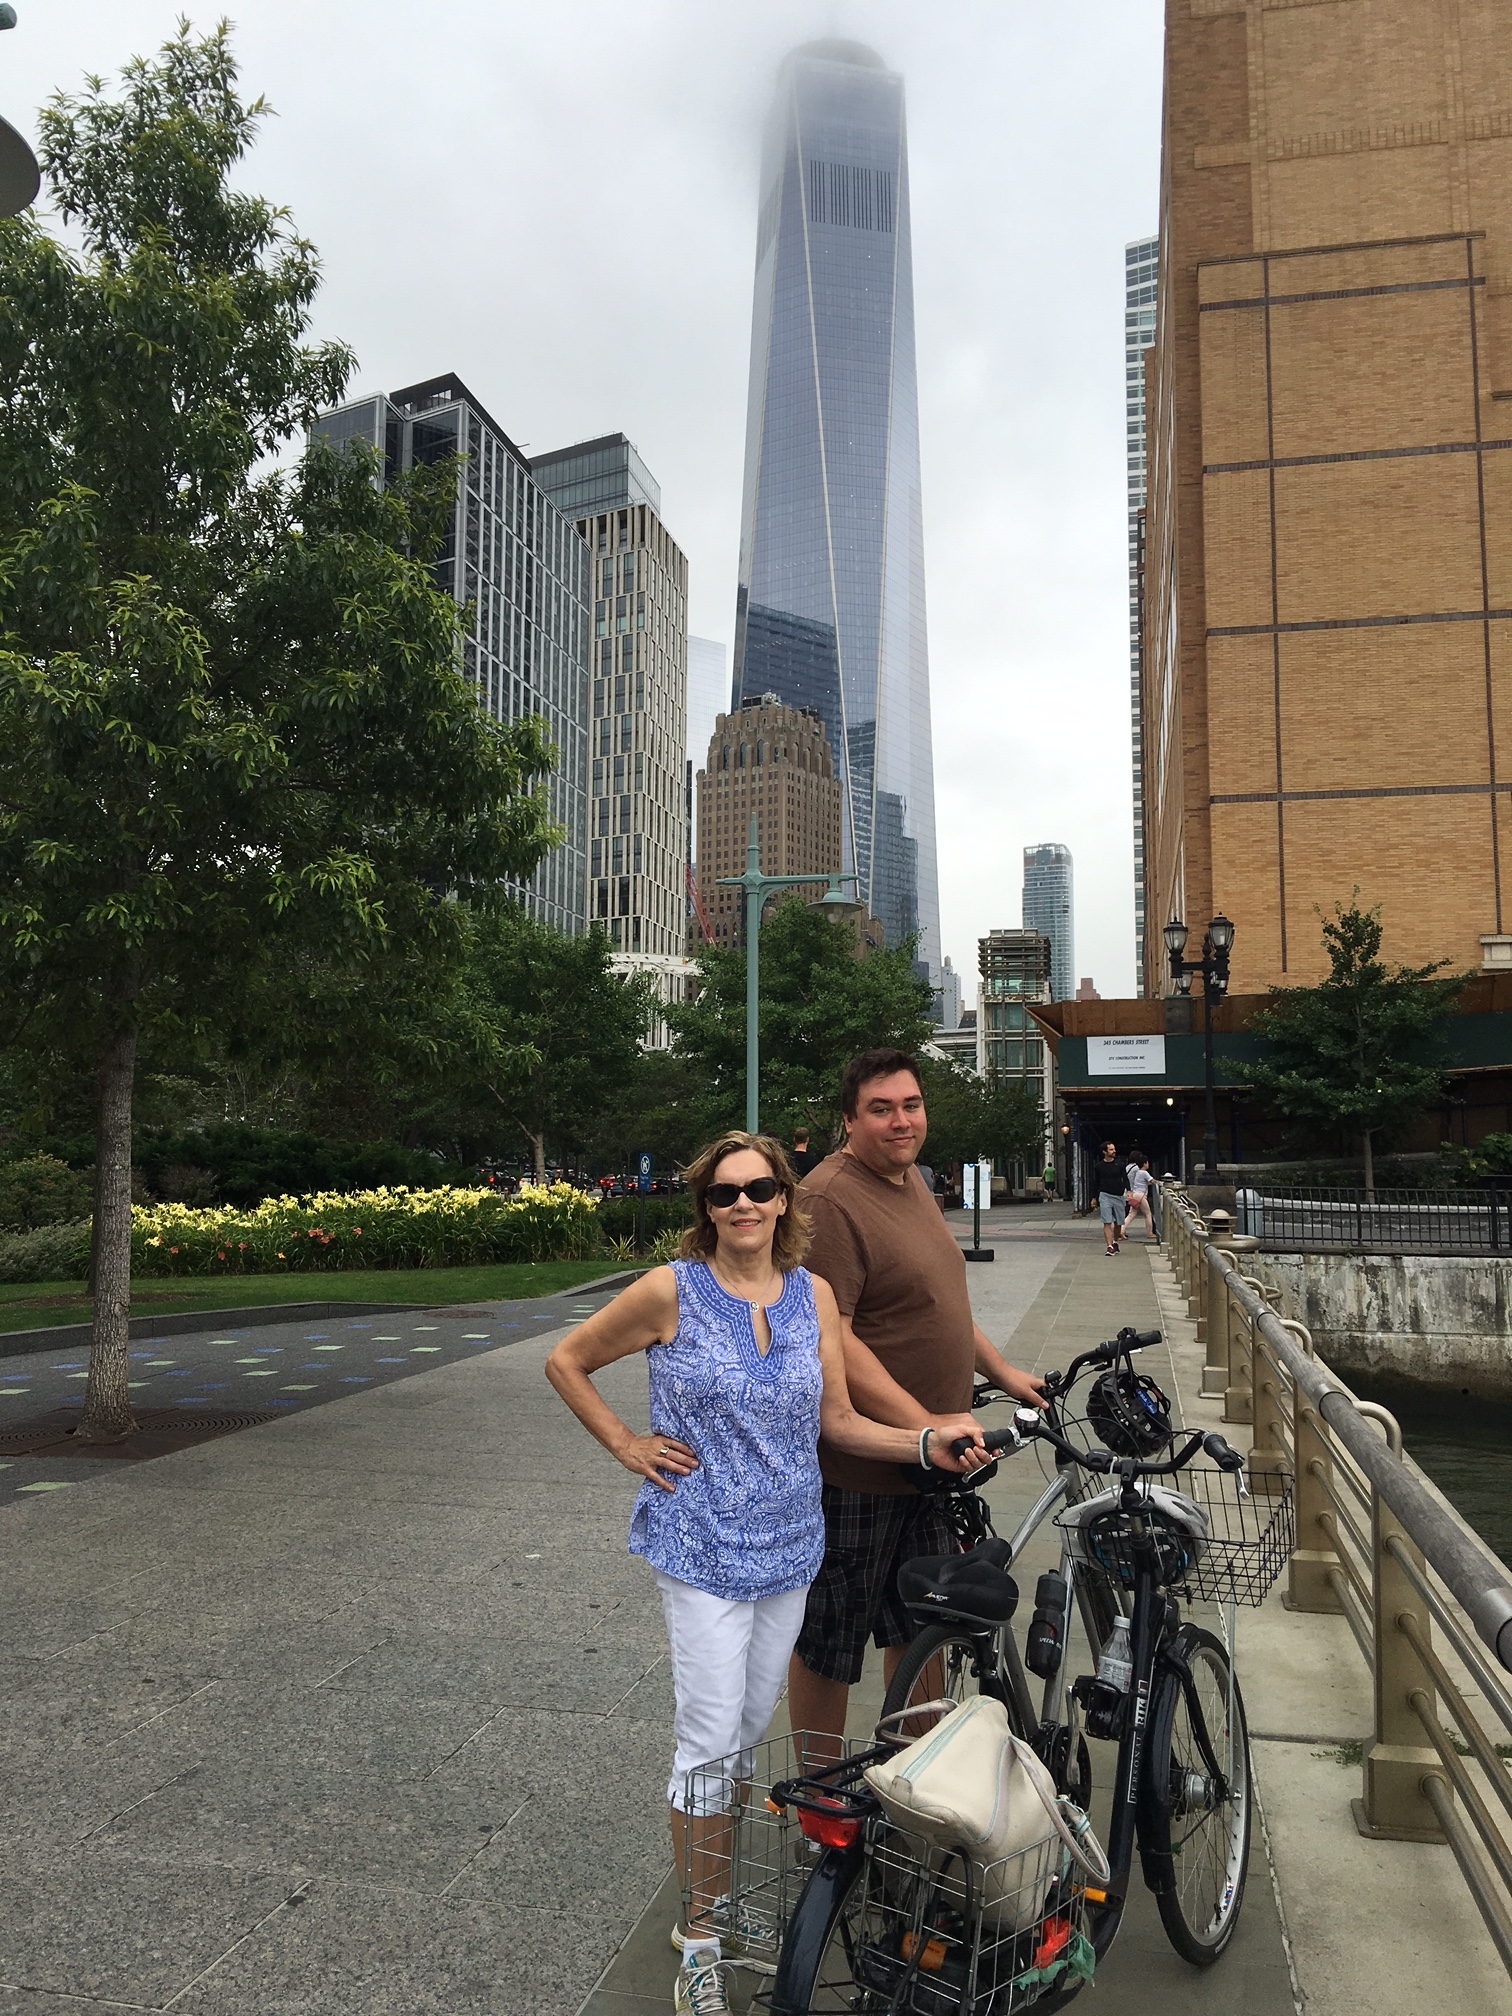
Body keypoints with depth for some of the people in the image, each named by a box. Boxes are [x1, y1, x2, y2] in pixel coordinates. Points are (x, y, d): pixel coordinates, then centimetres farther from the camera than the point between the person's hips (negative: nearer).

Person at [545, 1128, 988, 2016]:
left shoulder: (813, 1295, 0)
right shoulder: (672, 1291, -13)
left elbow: (838, 1420, 3)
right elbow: (567, 1361, -1)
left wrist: (928, 1442, -10)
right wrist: (627, 1446, -6)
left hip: (788, 1545, 4)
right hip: (703, 1549, -4)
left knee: (751, 1728, 17)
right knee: (711, 1739, 0)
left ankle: (719, 1885, 39)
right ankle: (703, 1928, 22)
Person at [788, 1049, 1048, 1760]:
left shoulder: (909, 1180, 11)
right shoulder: (831, 1200, -20)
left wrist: (1001, 1371, 21)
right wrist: (923, 1425, -28)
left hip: (930, 1459, 9)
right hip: (857, 1467, -9)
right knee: (826, 1646, 8)